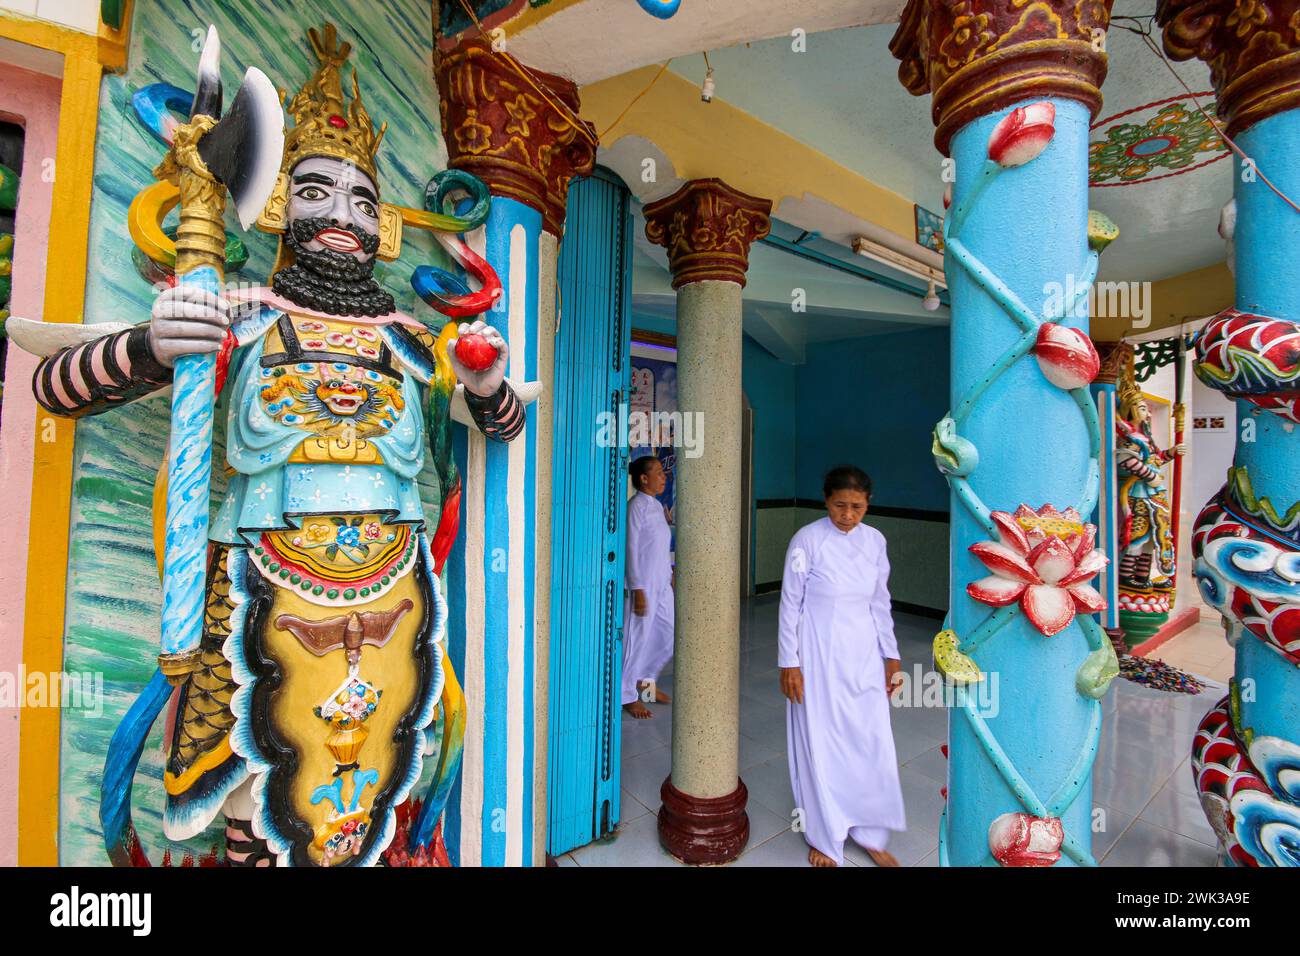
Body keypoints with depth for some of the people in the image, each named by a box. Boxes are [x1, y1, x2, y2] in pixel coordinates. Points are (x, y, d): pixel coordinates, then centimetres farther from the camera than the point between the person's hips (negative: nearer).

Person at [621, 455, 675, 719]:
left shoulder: (657, 506, 11)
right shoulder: (636, 506, -14)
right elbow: (632, 549, -17)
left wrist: (671, 575, 17)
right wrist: (638, 590, -18)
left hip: (662, 583, 9)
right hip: (644, 584, -9)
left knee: (670, 634, 14)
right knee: (638, 637, 2)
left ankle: (645, 679, 33)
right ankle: (628, 695, 19)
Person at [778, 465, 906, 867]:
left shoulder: (875, 540, 0)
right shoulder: (807, 539, -14)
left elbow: (880, 601, 9)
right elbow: (790, 603, -10)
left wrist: (891, 655, 9)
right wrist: (789, 662, -10)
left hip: (863, 652, 4)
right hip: (818, 652, -4)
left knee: (873, 743, 11)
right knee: (820, 745, 7)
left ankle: (870, 833, 35)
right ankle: (825, 838, 30)